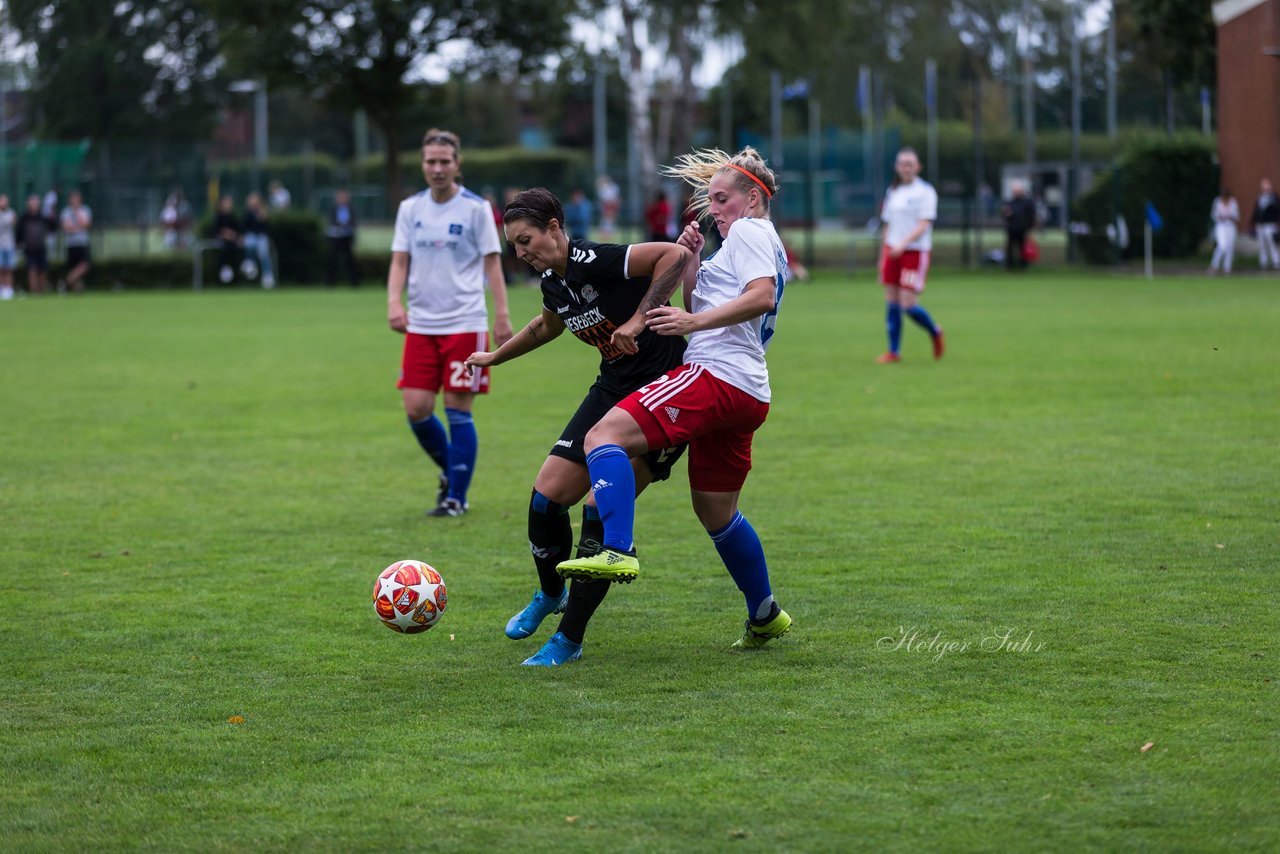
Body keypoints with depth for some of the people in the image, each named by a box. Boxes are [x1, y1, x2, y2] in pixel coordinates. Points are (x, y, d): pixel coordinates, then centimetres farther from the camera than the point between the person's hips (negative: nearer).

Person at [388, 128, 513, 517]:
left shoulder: (475, 208, -3)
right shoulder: (410, 208, 7)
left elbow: (492, 263, -2)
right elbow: (400, 261, 8)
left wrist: (502, 315, -9)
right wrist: (394, 301, -10)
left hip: (465, 324, -4)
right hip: (421, 325, 4)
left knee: (458, 411, -4)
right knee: (416, 409, -2)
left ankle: (457, 496, 7)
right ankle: (450, 470, 24)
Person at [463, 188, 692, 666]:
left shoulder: (593, 261, -21)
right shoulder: (552, 279, 5)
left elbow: (676, 255, -29)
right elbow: (549, 324, 29)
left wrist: (638, 320, -30)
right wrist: (496, 357, 40)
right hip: (614, 388, 8)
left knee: (602, 509, -15)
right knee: (548, 495, 2)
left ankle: (569, 638, -5)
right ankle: (550, 594, 30)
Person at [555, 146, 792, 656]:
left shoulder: (749, 231, 1)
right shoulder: (761, 242, 30)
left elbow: (762, 296, -19)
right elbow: (698, 305, 28)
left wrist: (694, 322, -25)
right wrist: (691, 261, 13)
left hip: (716, 375, -11)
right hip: (747, 396, 11)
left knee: (605, 436, -22)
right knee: (715, 512, 22)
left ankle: (617, 551, -40)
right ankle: (765, 616, 31)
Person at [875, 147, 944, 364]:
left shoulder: (925, 191, -5)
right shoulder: (893, 192, 13)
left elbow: (924, 224, -13)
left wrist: (903, 244, -25)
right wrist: (883, 256, 15)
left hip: (915, 251, -6)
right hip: (892, 251, 6)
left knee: (908, 305, -11)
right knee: (891, 302, 2)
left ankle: (935, 332, 16)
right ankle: (893, 351, 9)